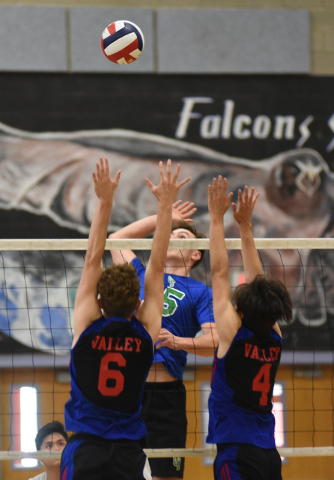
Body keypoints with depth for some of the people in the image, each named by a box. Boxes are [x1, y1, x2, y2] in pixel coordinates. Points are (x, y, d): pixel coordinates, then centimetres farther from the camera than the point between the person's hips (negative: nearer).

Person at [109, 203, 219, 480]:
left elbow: (213, 342, -3)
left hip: (165, 393, -3)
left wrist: (176, 342, -21)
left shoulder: (200, 293, 9)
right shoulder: (142, 277, 21)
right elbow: (117, 239, 33)